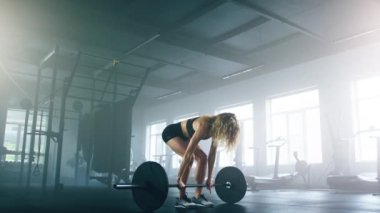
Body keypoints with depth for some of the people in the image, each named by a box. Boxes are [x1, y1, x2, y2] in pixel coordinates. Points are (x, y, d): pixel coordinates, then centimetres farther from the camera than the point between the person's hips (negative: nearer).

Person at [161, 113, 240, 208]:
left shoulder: (215, 129, -13)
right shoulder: (204, 126, -37)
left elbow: (212, 155, -7)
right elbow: (188, 153, -39)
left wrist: (209, 178, -4)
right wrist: (179, 179, -39)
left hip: (185, 136, 8)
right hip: (171, 133, -8)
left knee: (203, 157, -6)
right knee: (190, 158, -27)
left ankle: (197, 196, -1)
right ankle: (181, 198, -21)